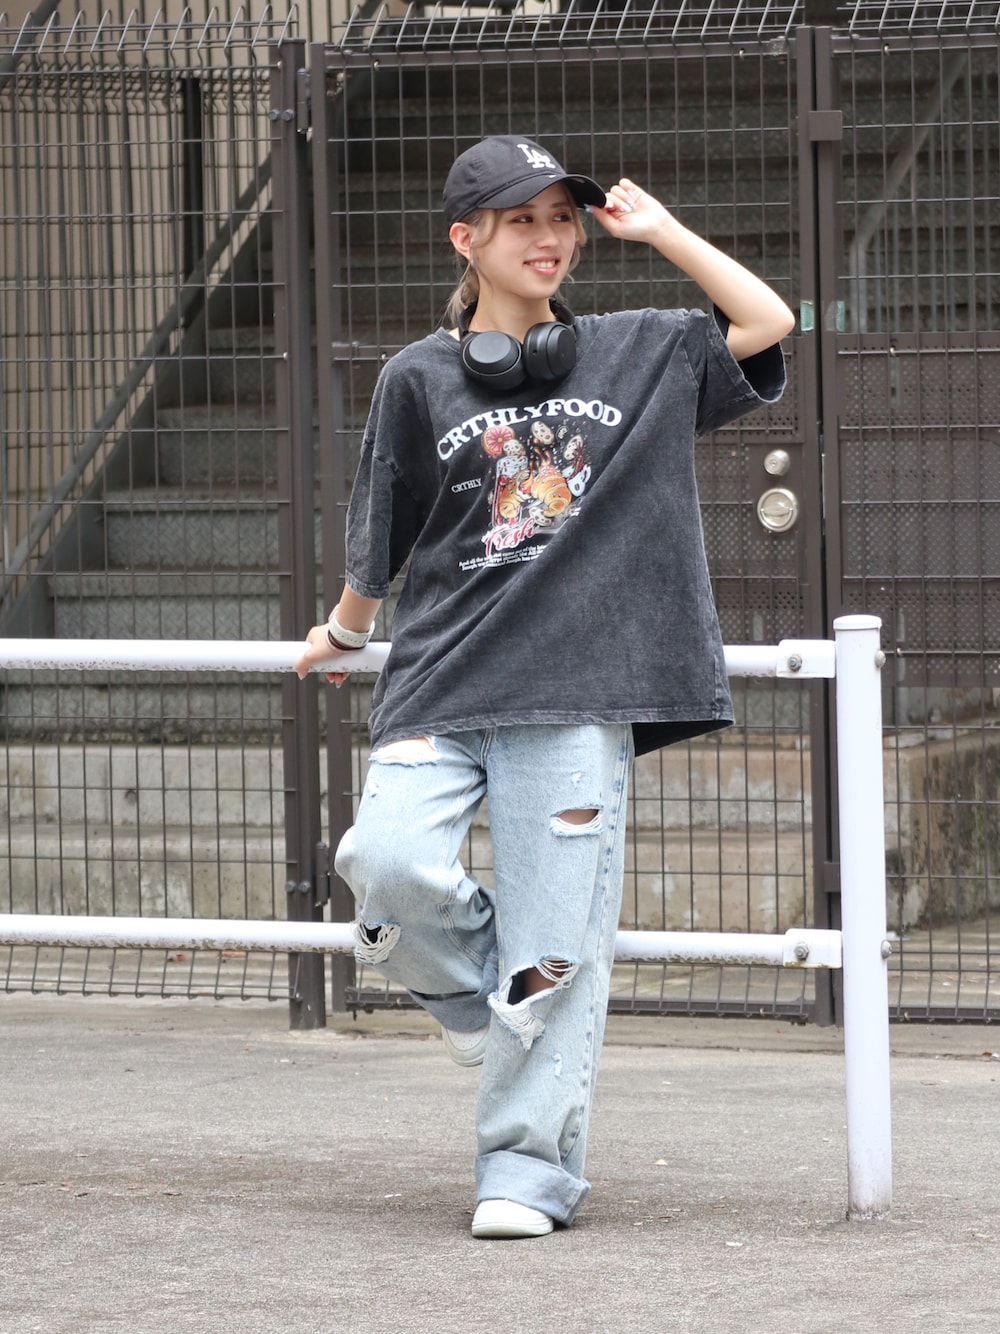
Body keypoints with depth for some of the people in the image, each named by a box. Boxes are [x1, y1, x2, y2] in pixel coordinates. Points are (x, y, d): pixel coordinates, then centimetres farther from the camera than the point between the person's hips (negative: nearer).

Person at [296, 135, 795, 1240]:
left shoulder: (641, 356, 12)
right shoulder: (419, 380, 8)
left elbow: (767, 325, 8)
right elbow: (379, 543, 18)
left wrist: (659, 231, 10)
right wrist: (344, 635, 26)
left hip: (575, 698, 0)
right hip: (438, 685, 0)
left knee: (554, 941, -5)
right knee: (389, 863, -23)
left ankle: (528, 1171, 2)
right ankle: (473, 984, 9)